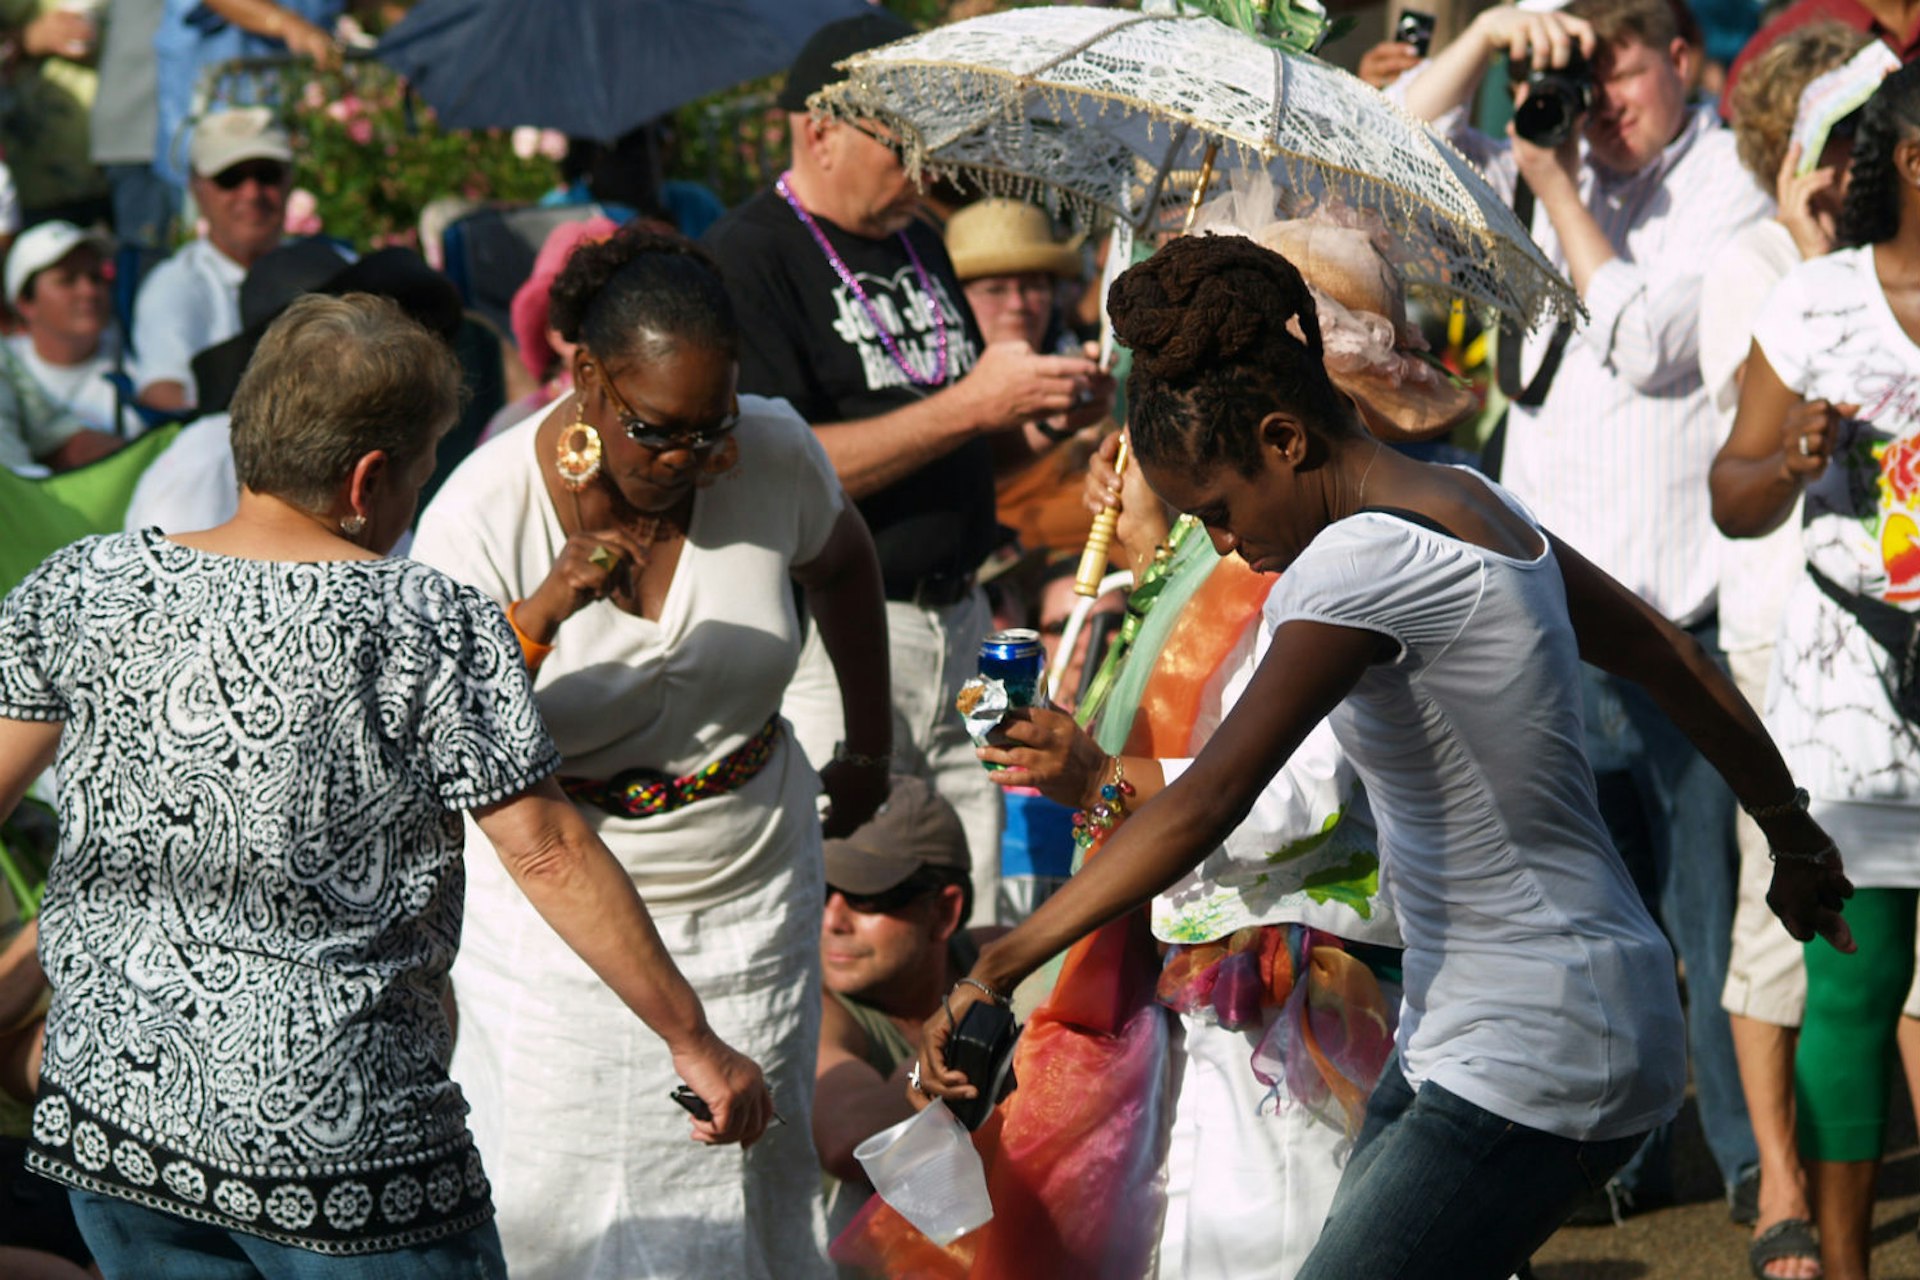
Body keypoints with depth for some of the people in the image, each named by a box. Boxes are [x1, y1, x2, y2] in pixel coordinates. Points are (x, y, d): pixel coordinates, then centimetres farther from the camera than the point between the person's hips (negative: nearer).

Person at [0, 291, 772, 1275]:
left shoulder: (82, 589, -1)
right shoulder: (432, 626, -11)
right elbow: (548, 853, -10)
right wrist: (694, 1040, -3)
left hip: (109, 1114, 4)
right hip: (343, 1136, -4)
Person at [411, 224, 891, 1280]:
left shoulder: (773, 455, -9)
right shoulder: (485, 511, -18)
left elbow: (842, 566, 14)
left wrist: (869, 748, 24)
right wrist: (541, 616, -37)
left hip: (748, 899, 2)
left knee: (736, 1188, 5)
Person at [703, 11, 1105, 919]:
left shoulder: (919, 244, 17)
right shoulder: (748, 259, -9)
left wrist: (1034, 404, 6)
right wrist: (970, 407, -19)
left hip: (958, 624, 8)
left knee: (973, 938, 5)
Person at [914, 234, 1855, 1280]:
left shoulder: (1369, 560, -21)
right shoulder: (1466, 503, 8)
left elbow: (1205, 806, -28)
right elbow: (1669, 659, 19)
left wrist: (997, 969, -28)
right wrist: (1792, 837, 33)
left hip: (1533, 1073, -10)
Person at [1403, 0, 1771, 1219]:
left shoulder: (1727, 187, -4)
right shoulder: (1569, 173, 14)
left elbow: (1649, 341, -16)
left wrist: (1555, 187, -10)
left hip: (1680, 609, -6)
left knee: (1706, 894, -5)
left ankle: (1763, 1159, 3)